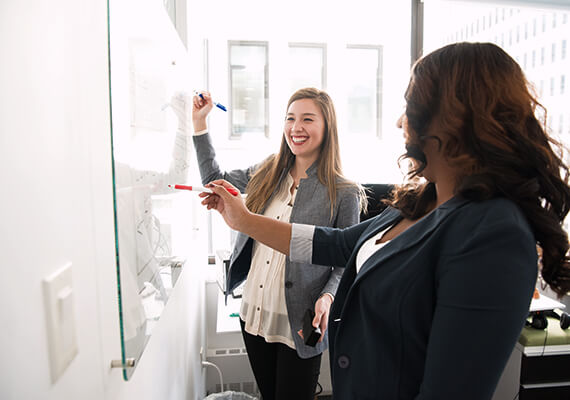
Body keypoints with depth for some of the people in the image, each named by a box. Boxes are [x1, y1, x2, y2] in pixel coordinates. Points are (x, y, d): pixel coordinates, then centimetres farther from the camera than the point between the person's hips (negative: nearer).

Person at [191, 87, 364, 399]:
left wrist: (327, 297, -23)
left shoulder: (343, 193, -12)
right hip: (253, 316, 5)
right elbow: (215, 180, 14)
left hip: (299, 326, -5)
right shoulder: (266, 174, 2)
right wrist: (199, 122, 10)